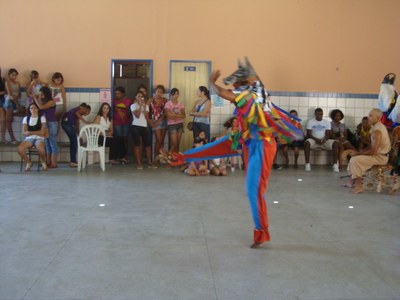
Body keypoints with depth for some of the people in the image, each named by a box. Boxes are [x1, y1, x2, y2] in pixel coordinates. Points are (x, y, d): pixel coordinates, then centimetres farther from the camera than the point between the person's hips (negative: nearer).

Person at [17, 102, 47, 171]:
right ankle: (28, 163, -2)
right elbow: (24, 133, 4)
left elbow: (42, 132, -4)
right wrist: (37, 133, -12)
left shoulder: (42, 118, 5)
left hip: (39, 139, -3)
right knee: (20, 148, -31)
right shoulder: (26, 118, 13)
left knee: (40, 148, -39)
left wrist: (30, 132, -8)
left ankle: (43, 162, -5)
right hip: (29, 139, 3)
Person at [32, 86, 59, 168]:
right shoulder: (43, 101, 9)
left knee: (52, 143, -4)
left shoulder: (51, 102, -12)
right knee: (47, 144, 10)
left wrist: (35, 98, -11)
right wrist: (35, 98, -1)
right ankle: (48, 162, 15)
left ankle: (53, 163, -1)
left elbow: (41, 107, -23)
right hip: (45, 123, 8)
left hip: (52, 124, -8)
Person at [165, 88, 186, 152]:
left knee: (177, 143, 5)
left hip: (180, 124, 5)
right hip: (172, 125, -5)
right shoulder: (168, 104, -5)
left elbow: (184, 115, 0)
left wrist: (174, 115, -11)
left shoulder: (180, 104, 8)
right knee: (174, 143, -10)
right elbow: (169, 115, -14)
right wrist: (179, 115, -7)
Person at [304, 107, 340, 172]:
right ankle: (307, 164, -34)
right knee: (307, 143, -37)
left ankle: (335, 164, -28)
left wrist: (324, 140, -21)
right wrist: (316, 139, -22)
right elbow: (309, 134, -3)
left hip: (324, 141, 2)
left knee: (335, 143, -28)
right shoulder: (310, 122, 6)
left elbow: (328, 134, 2)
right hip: (314, 140, -2)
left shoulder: (327, 122, 11)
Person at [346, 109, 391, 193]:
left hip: (380, 157, -10)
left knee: (355, 160, -19)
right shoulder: (378, 127, 10)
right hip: (378, 154, 10)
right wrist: (360, 152, 5)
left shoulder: (377, 130, -23)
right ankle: (352, 181, 14)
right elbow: (372, 146, 16)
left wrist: (358, 153, -14)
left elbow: (373, 151, -25)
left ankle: (359, 186, -13)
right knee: (354, 157, 14)